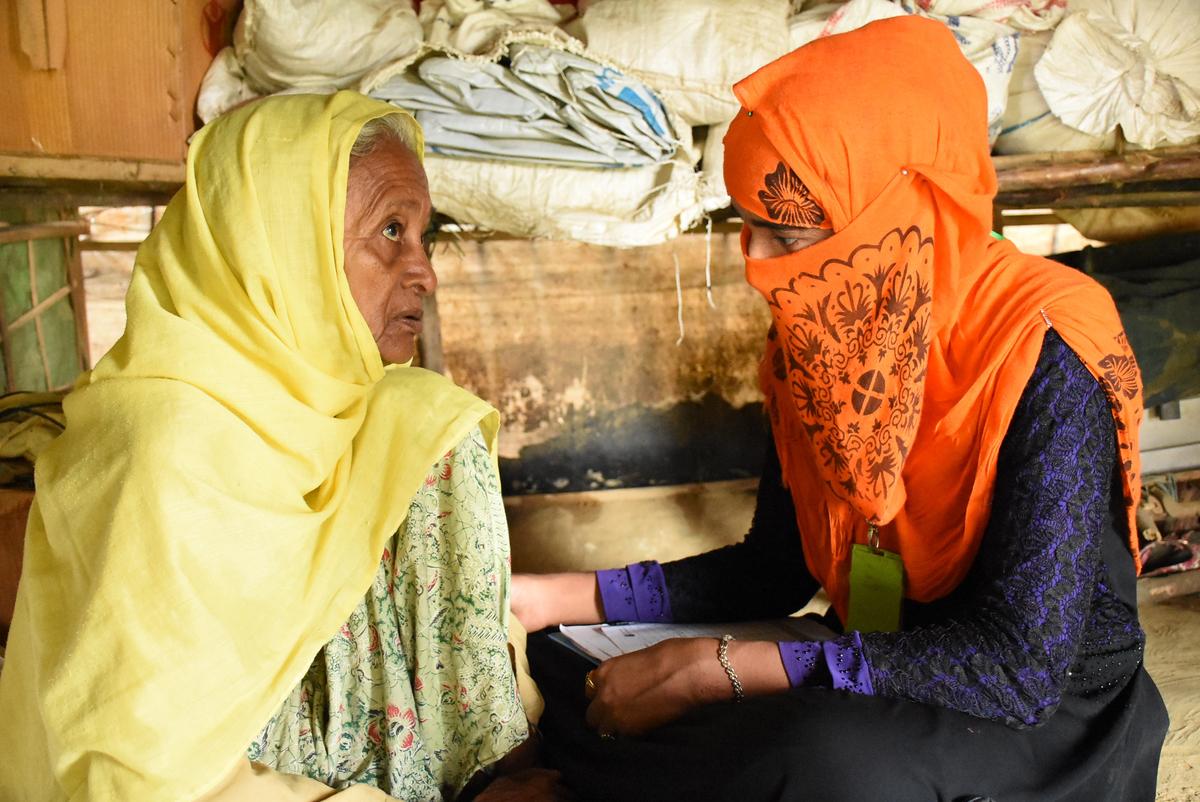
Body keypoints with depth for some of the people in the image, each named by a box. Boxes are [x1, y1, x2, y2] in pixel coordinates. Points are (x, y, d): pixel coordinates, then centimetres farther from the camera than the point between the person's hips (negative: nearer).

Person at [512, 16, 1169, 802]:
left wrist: (721, 667, -29)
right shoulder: (817, 339, -3)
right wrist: (559, 598, -5)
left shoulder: (1044, 358, -24)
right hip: (879, 680, 6)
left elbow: (1023, 661, -29)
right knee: (559, 673, -9)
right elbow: (776, 567, 5)